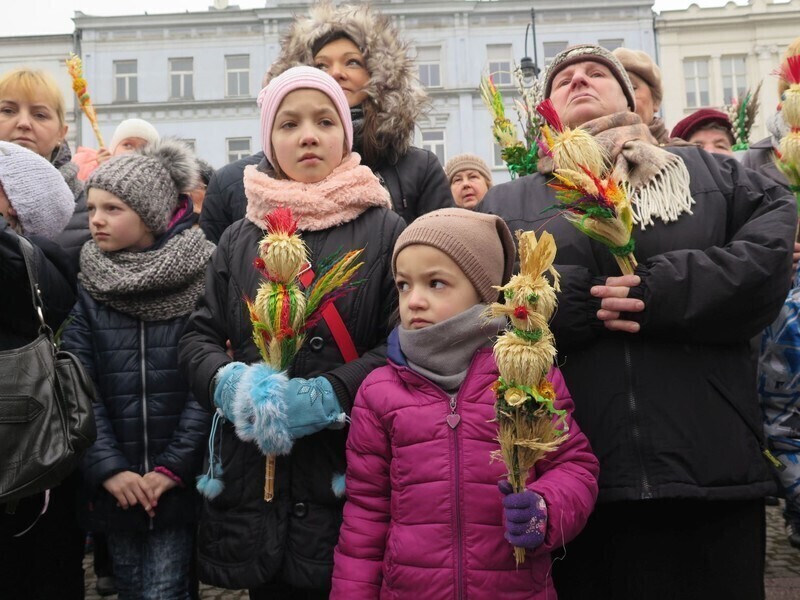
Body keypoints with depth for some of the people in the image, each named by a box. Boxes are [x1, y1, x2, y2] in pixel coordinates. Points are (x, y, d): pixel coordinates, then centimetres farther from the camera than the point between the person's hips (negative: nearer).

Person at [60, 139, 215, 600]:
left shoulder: (202, 276, -7)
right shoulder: (87, 283, 2)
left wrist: (174, 466, -12)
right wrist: (107, 467, -11)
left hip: (179, 481, -3)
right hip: (115, 485, 3)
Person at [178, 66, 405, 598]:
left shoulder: (384, 230, -2)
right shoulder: (239, 239, 8)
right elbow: (198, 338, 9)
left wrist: (328, 395, -20)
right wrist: (232, 383, -12)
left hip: (348, 479, -3)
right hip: (254, 477, 3)